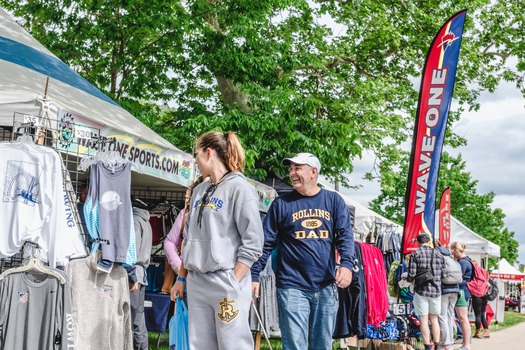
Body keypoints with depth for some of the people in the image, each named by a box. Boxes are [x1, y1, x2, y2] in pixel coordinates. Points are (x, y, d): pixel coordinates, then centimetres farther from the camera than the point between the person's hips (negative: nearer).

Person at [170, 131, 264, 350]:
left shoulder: (239, 188, -6)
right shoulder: (199, 191, 16)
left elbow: (253, 243, -12)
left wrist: (233, 284, -15)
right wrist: (181, 278, 18)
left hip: (227, 283, -7)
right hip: (196, 283, 7)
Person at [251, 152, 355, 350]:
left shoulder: (333, 200, 8)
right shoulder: (282, 203, 4)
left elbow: (345, 235, 0)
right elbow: (265, 243, 3)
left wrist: (346, 264, -17)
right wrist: (253, 276, -4)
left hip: (326, 286, 2)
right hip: (292, 286, -2)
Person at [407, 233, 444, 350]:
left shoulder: (415, 254, -6)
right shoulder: (438, 254, 5)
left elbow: (412, 275, -11)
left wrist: (407, 279, 11)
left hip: (421, 290, -4)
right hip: (436, 290, 4)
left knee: (424, 319, 1)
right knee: (434, 319, 15)